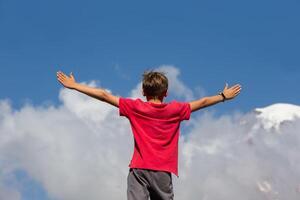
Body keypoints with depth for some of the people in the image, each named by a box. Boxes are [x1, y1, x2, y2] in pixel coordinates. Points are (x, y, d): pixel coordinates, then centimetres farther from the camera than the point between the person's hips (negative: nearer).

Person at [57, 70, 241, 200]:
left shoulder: (135, 108, 1)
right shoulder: (175, 110, 6)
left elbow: (105, 96, 1)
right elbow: (202, 102, 19)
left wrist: (74, 86, 6)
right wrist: (224, 96, 36)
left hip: (139, 169, -1)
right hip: (163, 171, 2)